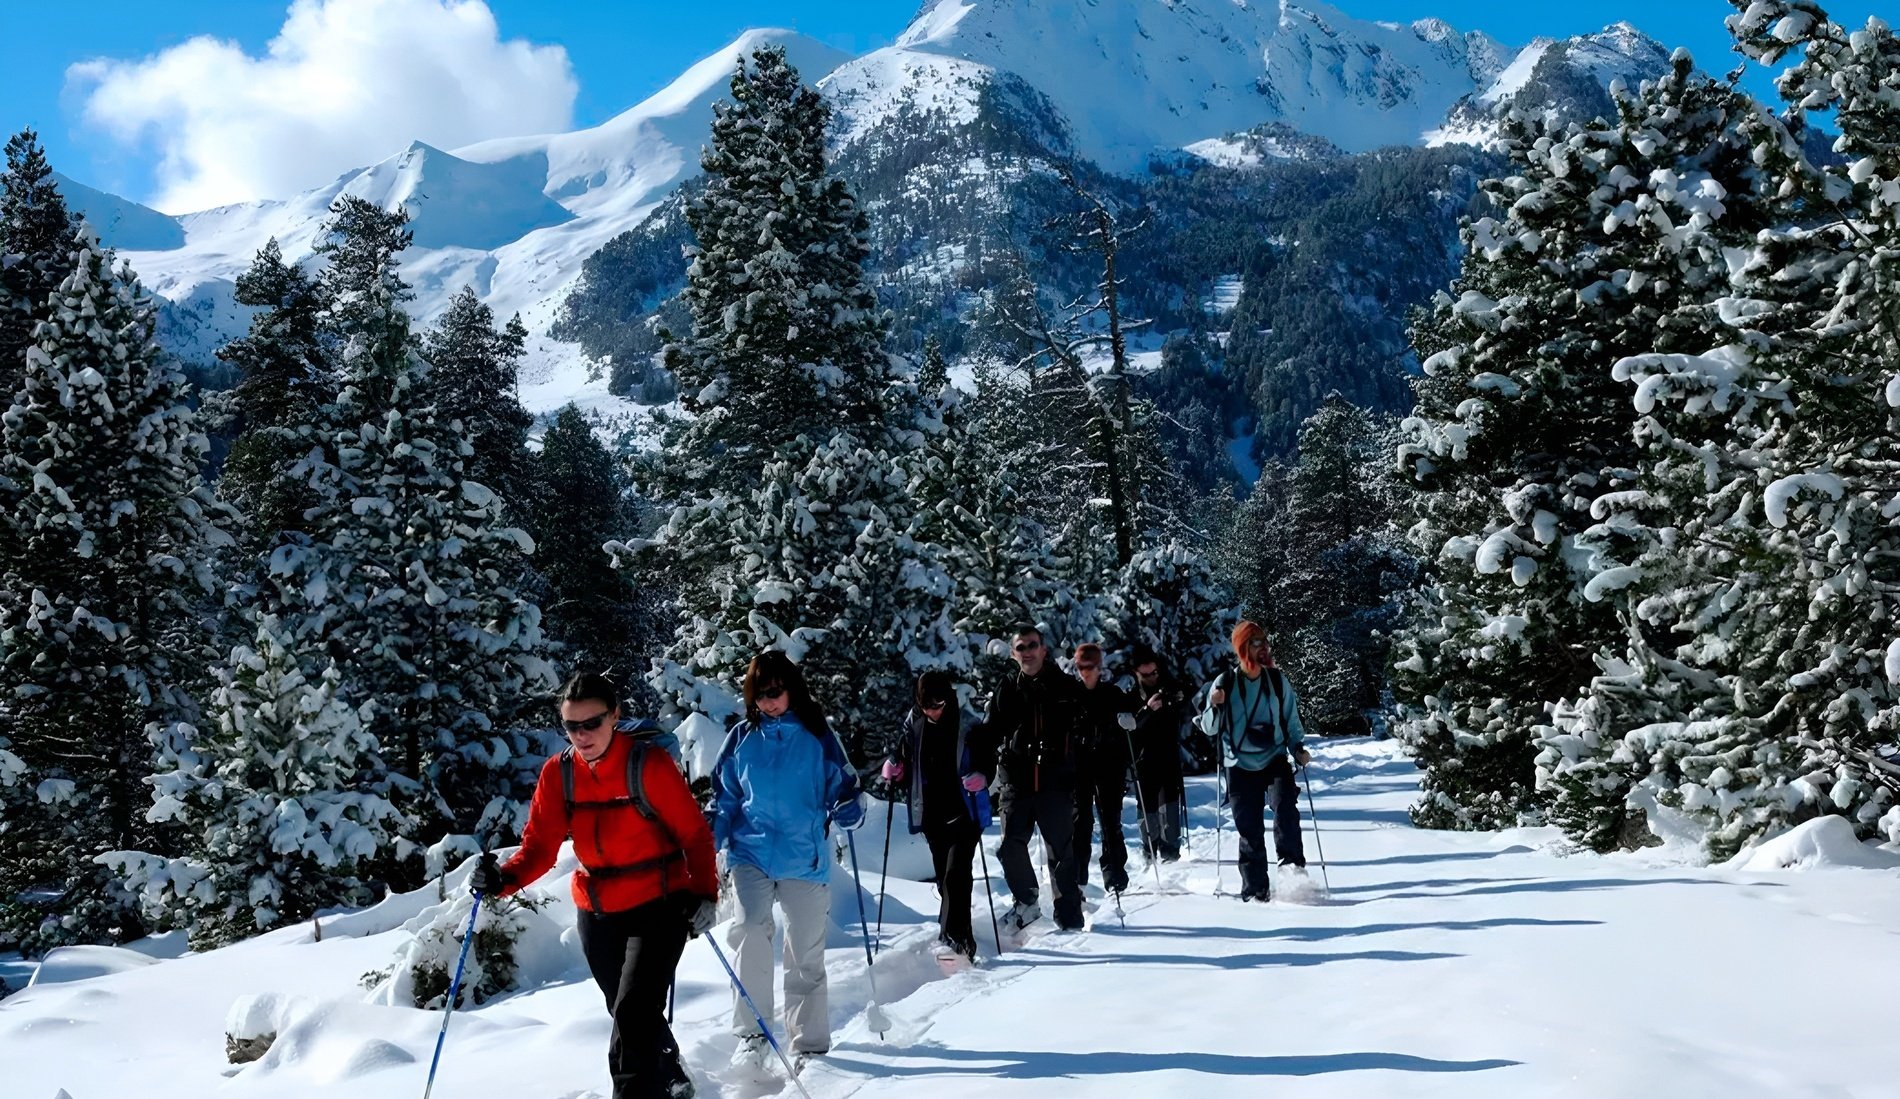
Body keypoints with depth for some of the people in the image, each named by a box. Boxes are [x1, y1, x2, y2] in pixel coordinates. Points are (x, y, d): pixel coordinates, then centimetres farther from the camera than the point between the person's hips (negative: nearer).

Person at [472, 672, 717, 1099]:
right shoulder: (558, 773, -5)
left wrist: (704, 892, -19)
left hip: (658, 908, -6)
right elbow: (540, 845, -6)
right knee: (630, 1015, 22)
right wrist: (504, 879, -23)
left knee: (634, 1014, -20)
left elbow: (694, 833, -11)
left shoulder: (649, 764, -18)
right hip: (597, 915, 6)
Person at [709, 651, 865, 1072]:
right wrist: (707, 839, -6)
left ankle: (810, 1045, 20)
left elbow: (843, 786, 4)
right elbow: (725, 799, 9)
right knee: (751, 931, -22)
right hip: (751, 854, 0)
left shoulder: (817, 736, 1)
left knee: (806, 957, 6)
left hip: (805, 860, 0)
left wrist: (849, 809, -18)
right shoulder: (741, 738, 5)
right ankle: (751, 1034, -11)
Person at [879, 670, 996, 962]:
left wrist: (980, 778, -25)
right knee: (944, 877, 12)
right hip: (931, 815, 5)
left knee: (955, 873, -17)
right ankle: (963, 937, 25)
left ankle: (953, 938, -20)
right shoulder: (914, 727, 4)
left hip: (965, 813, -5)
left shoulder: (970, 728, -8)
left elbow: (989, 763, -4)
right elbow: (903, 757, 16)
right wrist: (893, 768, -5)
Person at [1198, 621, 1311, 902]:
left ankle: (1293, 863, -15)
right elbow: (1209, 728, 3)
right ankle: (1255, 890, 11)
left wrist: (1298, 748, -1)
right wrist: (1215, 707, -17)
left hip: (1275, 760, 1)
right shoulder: (1226, 683, -2)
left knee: (1285, 806, -26)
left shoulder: (1277, 680, 2)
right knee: (1250, 831, 2)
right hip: (1241, 766, 0)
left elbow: (1291, 720, 13)